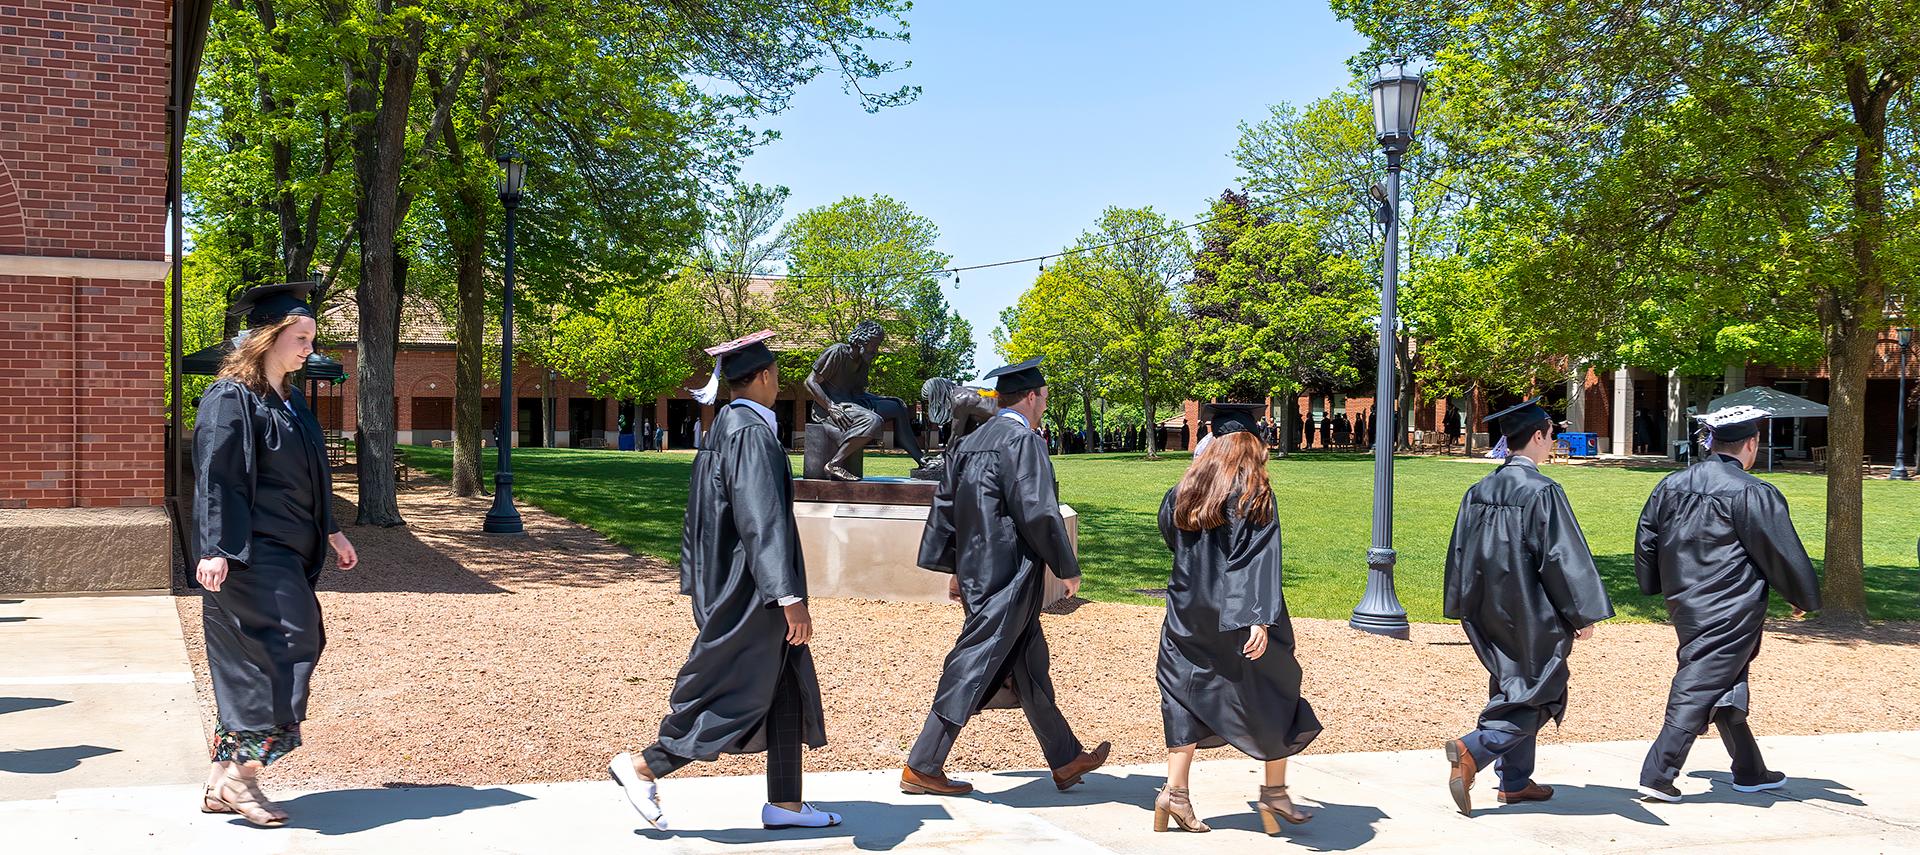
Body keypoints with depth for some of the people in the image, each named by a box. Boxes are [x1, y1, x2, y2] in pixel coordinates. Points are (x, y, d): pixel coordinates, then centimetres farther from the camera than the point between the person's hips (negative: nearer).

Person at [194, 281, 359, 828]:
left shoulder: (289, 401, 15)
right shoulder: (230, 399, -11)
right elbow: (217, 478, -17)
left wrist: (332, 533, 24)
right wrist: (216, 549, -24)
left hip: (284, 555, 9)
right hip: (250, 554, -9)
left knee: (249, 666, 10)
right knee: (286, 647, -12)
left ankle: (222, 783, 16)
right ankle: (243, 775, -4)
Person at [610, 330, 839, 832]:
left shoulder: (723, 428, 11)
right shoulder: (751, 433, -19)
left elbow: (699, 516, 17)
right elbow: (763, 520, -27)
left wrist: (696, 582, 23)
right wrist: (789, 595, -29)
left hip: (727, 583, 10)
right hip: (750, 590, -10)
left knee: (787, 691, 12)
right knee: (736, 696, 0)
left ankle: (784, 804, 16)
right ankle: (642, 768, 9)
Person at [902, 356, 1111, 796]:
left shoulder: (969, 443, 12)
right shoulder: (1022, 441, -14)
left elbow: (945, 507, 15)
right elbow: (1038, 512, -19)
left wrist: (956, 569, 21)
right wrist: (1068, 568, -8)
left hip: (976, 573, 10)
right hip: (1008, 578, -10)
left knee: (1031, 667, 17)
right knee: (973, 669, -4)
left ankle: (1066, 760, 28)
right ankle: (922, 767, 2)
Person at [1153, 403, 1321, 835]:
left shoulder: (1186, 488, 2)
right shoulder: (1255, 494, -11)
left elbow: (1167, 528, 21)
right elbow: (1260, 560, -18)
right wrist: (1261, 618, -22)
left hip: (1189, 617, 4)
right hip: (1237, 618, -4)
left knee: (1188, 695, 10)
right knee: (1274, 694, 12)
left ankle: (1175, 791, 2)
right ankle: (1275, 791, 18)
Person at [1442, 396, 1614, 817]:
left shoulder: (1479, 491, 4)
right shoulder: (1542, 491, -17)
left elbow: (1460, 553, 10)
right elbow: (1564, 556, -17)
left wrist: (1465, 608, 18)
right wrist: (1583, 614, -10)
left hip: (1490, 610, 7)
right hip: (1531, 613, -7)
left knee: (1512, 688, 18)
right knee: (1535, 697, 2)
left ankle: (1514, 781, 22)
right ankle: (1472, 750, -16)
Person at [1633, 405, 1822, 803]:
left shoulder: (1671, 485, 4)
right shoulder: (1754, 494, -15)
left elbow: (1646, 539, 12)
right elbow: (1784, 554, -8)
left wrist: (1658, 588, 26)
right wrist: (1805, 599, 7)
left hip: (1684, 604, 7)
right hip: (1731, 612, -7)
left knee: (1727, 686, 20)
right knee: (1700, 688, -5)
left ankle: (1750, 771, 33)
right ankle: (1658, 776, -9)